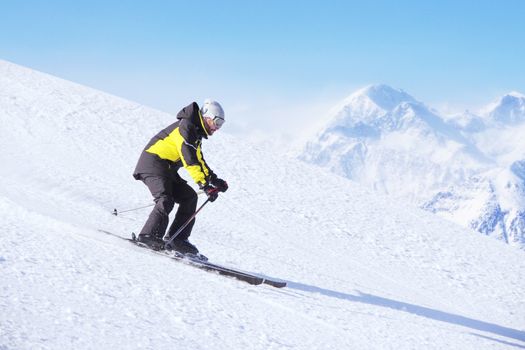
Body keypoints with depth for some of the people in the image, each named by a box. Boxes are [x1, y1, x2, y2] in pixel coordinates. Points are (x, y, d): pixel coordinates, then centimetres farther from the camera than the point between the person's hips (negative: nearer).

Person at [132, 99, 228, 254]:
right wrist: (205, 185, -30)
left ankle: (177, 239, -2)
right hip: (153, 163, -10)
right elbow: (189, 160, -25)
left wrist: (215, 180, 12)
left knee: (189, 196, 2)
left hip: (166, 170, 10)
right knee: (166, 200, -27)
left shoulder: (196, 133, 19)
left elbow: (199, 161, 25)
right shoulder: (186, 127, -14)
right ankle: (149, 235, -23)